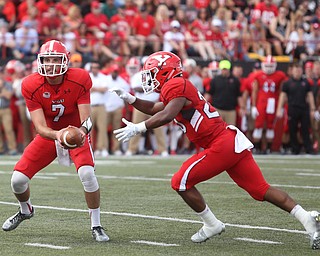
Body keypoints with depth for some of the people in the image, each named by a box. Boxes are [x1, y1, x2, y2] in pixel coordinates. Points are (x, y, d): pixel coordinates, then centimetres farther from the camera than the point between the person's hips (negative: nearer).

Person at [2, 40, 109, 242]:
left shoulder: (80, 80, -23)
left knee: (87, 173, -29)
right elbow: (40, 127, -26)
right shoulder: (32, 86, -21)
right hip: (49, 134, 2)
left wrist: (81, 131, -48)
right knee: (18, 179, -5)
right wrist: (57, 135, -48)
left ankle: (96, 226, -10)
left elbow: (86, 119, -23)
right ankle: (26, 210, 32)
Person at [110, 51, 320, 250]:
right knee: (261, 189, 7)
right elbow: (154, 109, 36)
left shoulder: (175, 86, -9)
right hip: (233, 143, 10)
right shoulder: (176, 88, 21)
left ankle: (212, 225, 7)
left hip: (221, 145, -10)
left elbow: (166, 116, -27)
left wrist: (137, 128, -24)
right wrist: (130, 99, 26)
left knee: (181, 182, -1)